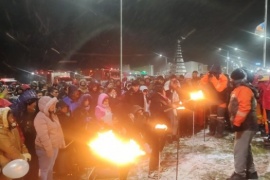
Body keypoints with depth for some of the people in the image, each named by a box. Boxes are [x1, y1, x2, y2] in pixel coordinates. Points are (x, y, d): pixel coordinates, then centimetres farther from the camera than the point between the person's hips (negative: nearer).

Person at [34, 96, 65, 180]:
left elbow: (59, 129, 14)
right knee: (44, 169, 6)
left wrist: (62, 142, 12)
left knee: (50, 167, 21)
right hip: (45, 148, -9)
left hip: (55, 146, 9)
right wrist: (49, 149, -25)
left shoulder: (52, 115, 9)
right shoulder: (40, 117, -21)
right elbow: (43, 136, -26)